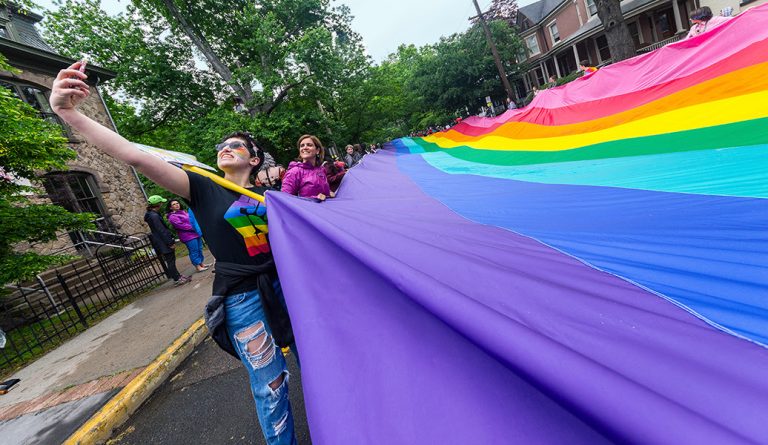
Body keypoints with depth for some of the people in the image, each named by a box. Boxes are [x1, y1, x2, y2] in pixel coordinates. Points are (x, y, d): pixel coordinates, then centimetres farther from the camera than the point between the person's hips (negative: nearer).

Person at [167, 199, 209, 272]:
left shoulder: (183, 212, 17)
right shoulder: (172, 217, -9)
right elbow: (181, 225, -19)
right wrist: (194, 228, -18)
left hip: (195, 233, 9)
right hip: (188, 236, -8)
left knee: (199, 249, 14)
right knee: (194, 251, -4)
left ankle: (202, 263, 25)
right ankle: (198, 267, 3)